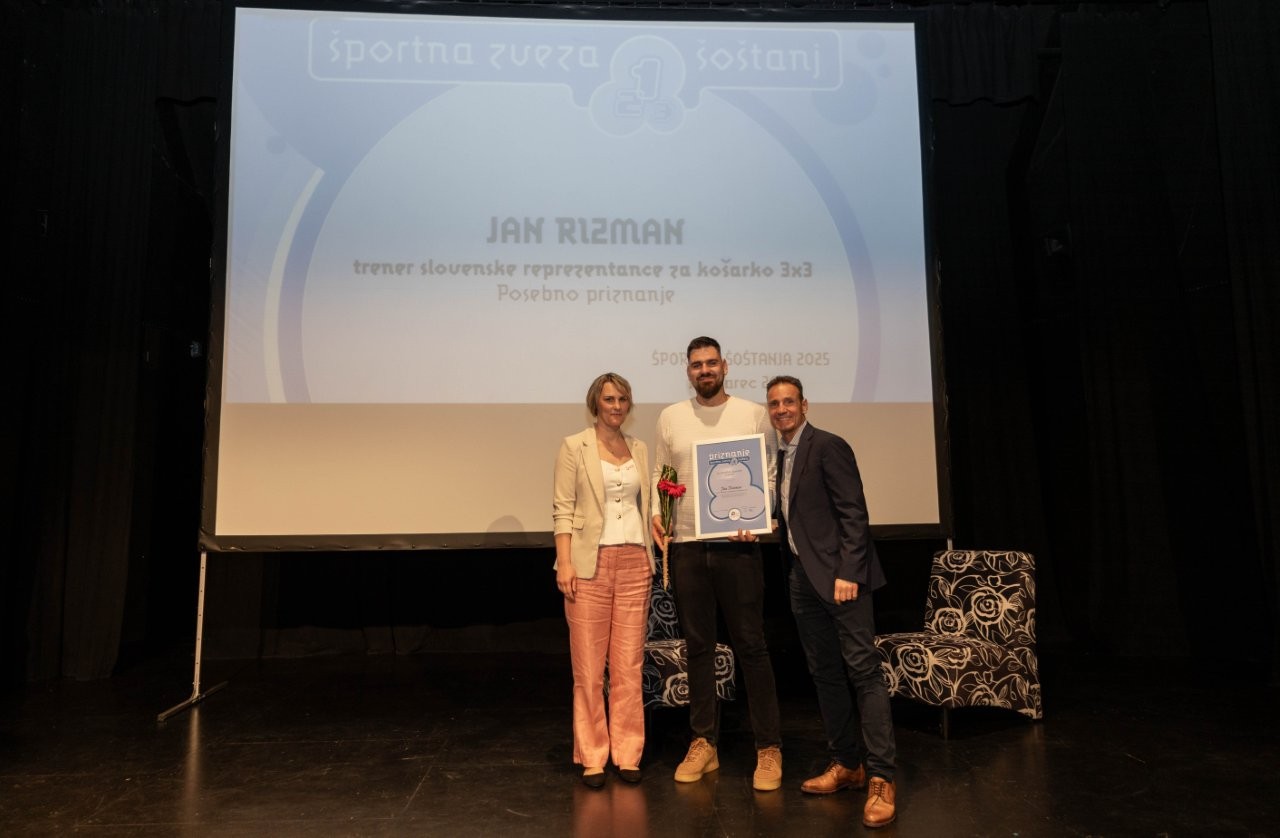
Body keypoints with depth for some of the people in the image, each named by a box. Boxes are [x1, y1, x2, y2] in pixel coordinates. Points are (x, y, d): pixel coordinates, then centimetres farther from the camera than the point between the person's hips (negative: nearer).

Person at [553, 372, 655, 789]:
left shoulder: (640, 450, 13)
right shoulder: (574, 447, 1)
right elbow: (563, 509, -4)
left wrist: (651, 557, 5)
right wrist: (564, 562, -12)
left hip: (635, 563, 4)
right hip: (590, 563, -3)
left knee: (629, 664, 6)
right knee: (589, 666, 2)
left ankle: (627, 754, 17)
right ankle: (592, 757, 14)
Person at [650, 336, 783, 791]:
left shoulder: (753, 414, 2)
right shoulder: (670, 417, 9)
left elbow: (770, 475, 1)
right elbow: (660, 474, 11)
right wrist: (655, 513, -6)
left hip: (737, 545, -2)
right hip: (686, 546, 3)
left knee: (751, 646, 1)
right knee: (698, 646, 11)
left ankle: (769, 748, 12)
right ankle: (703, 743, 22)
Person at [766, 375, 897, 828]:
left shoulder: (828, 446, -8)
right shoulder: (780, 456, 15)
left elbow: (854, 513, -14)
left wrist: (848, 572, -19)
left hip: (838, 574, -8)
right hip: (803, 578, 8)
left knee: (864, 671, -6)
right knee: (825, 673, 12)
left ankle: (880, 777, -1)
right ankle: (846, 763, 22)